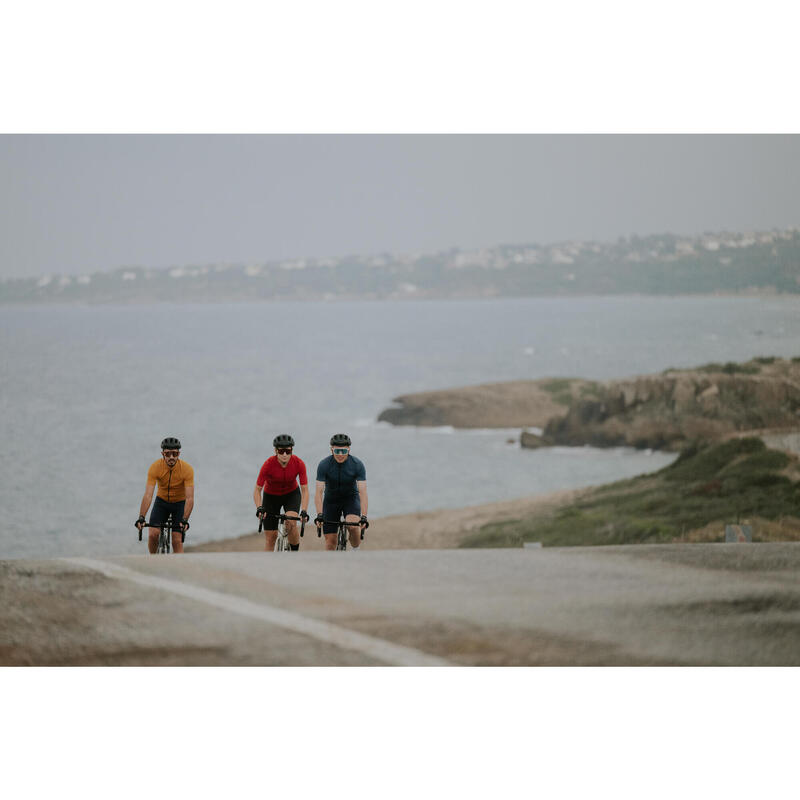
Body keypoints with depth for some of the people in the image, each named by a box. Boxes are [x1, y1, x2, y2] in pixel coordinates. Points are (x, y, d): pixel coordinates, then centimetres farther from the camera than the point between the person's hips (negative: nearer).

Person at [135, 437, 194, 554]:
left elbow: (190, 498, -29)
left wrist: (185, 520, -41)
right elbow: (148, 495, -30)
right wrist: (141, 518, -41)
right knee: (153, 534, -16)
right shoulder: (155, 467, -24)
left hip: (180, 503, -1)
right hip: (162, 501, 1)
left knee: (177, 541, -11)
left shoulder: (187, 469, -26)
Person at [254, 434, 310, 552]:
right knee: (270, 536, -2)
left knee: (291, 523, -27)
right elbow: (257, 490, -22)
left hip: (291, 494, 0)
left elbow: (304, 490, -22)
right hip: (271, 496, 0)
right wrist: (259, 508, -38)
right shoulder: (268, 464, -29)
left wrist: (304, 511, -34)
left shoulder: (299, 464, -25)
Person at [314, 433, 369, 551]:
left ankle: (355, 551, -2)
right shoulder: (324, 465, -22)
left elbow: (363, 492, -27)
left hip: (350, 497, -1)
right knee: (330, 541, -5)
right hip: (331, 499, 1)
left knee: (353, 526, -29)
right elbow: (319, 492, -24)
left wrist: (364, 517, -37)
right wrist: (319, 515, -36)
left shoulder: (357, 464, -22)